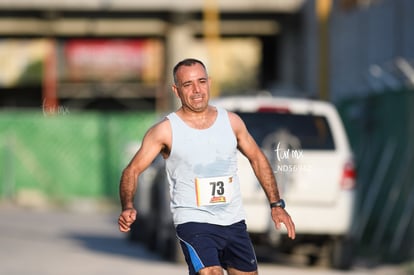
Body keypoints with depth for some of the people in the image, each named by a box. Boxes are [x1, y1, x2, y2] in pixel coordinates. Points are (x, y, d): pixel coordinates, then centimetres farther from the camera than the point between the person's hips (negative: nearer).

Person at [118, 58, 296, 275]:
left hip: (234, 223, 5)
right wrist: (128, 208, -25)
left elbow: (257, 159, 17)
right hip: (194, 223, -5)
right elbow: (133, 170, -7)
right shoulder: (166, 130, -7)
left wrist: (276, 204, 12)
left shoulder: (231, 122, 4)